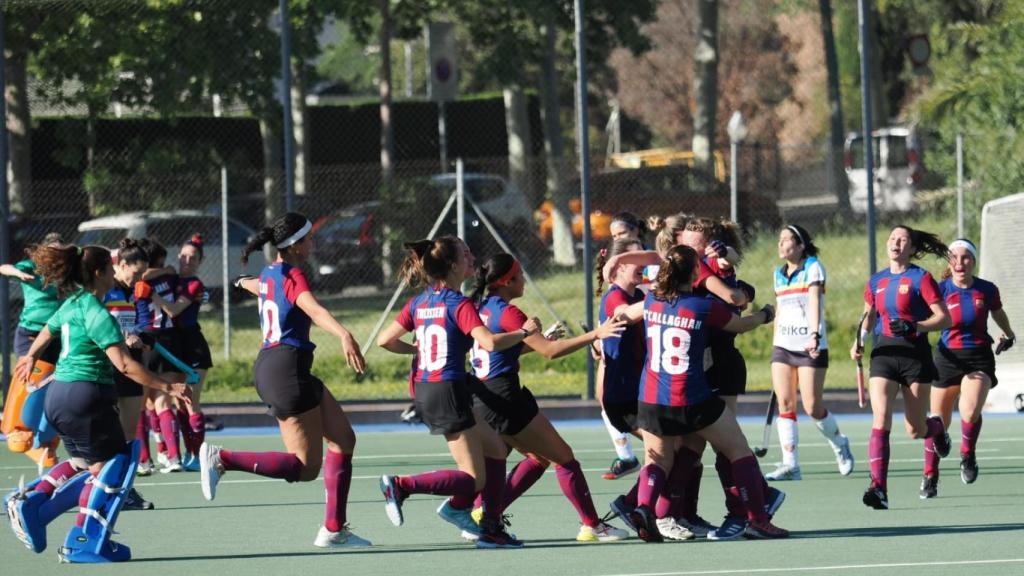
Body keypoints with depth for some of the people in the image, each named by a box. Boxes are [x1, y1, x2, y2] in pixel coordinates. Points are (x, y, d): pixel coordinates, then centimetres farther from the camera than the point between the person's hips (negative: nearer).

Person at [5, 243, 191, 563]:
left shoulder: (72, 304, 10)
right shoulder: (97, 314, -17)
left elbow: (48, 330, 32)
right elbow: (123, 364, -24)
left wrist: (30, 357, 53)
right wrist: (167, 388, -21)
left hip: (58, 393, 9)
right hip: (87, 395, -9)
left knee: (83, 462, 23)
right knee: (108, 464, 2)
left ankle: (30, 501, 12)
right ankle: (85, 543, 4)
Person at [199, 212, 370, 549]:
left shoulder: (269, 274, 15)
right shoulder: (292, 276, -13)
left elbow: (260, 287, 42)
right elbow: (314, 310, -34)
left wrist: (244, 282, 68)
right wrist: (344, 336, -52)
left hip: (270, 366, 10)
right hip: (287, 368, -10)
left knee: (343, 439, 11)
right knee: (304, 467, -11)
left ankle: (334, 529, 9)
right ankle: (222, 459, -13)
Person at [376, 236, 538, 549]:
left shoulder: (419, 303, 9)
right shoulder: (459, 305, -13)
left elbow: (385, 340, 7)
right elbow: (489, 342, -26)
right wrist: (524, 332, -11)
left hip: (424, 393, 9)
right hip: (448, 391, -9)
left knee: (495, 450, 19)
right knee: (474, 480, -3)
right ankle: (401, 485, -15)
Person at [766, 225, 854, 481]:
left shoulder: (813, 267, -5)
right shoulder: (779, 274, 13)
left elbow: (814, 301, -18)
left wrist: (815, 335, -30)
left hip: (811, 347, -6)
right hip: (783, 346, 6)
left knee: (812, 407, -7)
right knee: (785, 404, -6)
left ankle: (839, 444, 22)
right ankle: (790, 465, -7)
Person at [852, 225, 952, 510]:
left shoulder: (921, 278, -6)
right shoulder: (876, 281, 9)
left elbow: (944, 318, -9)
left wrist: (915, 327, -23)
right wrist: (859, 341, 6)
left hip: (915, 354, -3)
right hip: (884, 354, 3)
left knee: (915, 430, 5)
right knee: (880, 421, -16)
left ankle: (937, 427, 43)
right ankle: (879, 488, -23)